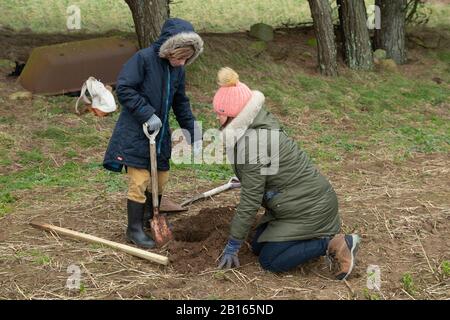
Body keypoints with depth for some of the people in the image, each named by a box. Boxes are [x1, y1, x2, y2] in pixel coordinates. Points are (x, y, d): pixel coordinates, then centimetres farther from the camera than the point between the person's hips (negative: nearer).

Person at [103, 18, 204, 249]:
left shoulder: (177, 69, 5)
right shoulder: (143, 59, -17)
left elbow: (180, 102, 15)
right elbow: (124, 89, -21)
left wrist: (193, 133, 12)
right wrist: (147, 114, -24)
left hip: (160, 133, 7)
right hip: (136, 132, -7)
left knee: (161, 178, 16)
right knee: (139, 182, -6)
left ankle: (150, 216, 38)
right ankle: (134, 229, 7)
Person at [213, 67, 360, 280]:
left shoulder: (253, 144, -27)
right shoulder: (261, 125, 1)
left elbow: (249, 202, -22)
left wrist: (233, 245, -12)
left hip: (310, 210, -9)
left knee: (269, 260, -5)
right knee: (258, 246, 14)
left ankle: (332, 243, -6)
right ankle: (324, 234, 16)